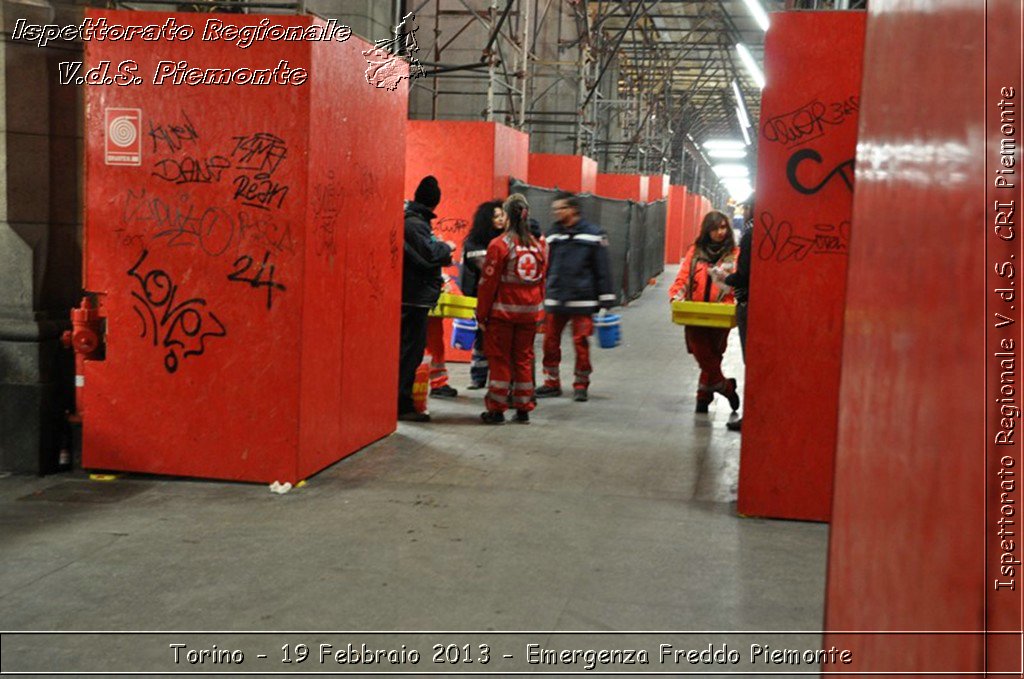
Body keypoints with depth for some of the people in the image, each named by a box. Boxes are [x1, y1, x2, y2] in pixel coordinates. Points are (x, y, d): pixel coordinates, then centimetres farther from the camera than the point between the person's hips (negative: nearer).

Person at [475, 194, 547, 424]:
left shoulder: (499, 245, -12)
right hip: (529, 313, 4)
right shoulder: (539, 246, 4)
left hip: (502, 312, -4)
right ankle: (523, 409, 16)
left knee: (500, 359, 4)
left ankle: (496, 409, 7)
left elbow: (488, 283, -10)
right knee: (524, 359, 12)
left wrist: (481, 314, -3)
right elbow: (542, 282, 8)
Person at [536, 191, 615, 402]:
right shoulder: (552, 235, 11)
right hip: (554, 301, 4)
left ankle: (581, 385, 13)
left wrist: (606, 300, -5)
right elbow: (545, 268, 18)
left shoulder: (593, 235, -1)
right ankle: (551, 383, 18)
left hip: (582, 301, -4)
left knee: (581, 343, 0)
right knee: (550, 342, 5)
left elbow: (602, 270, -1)